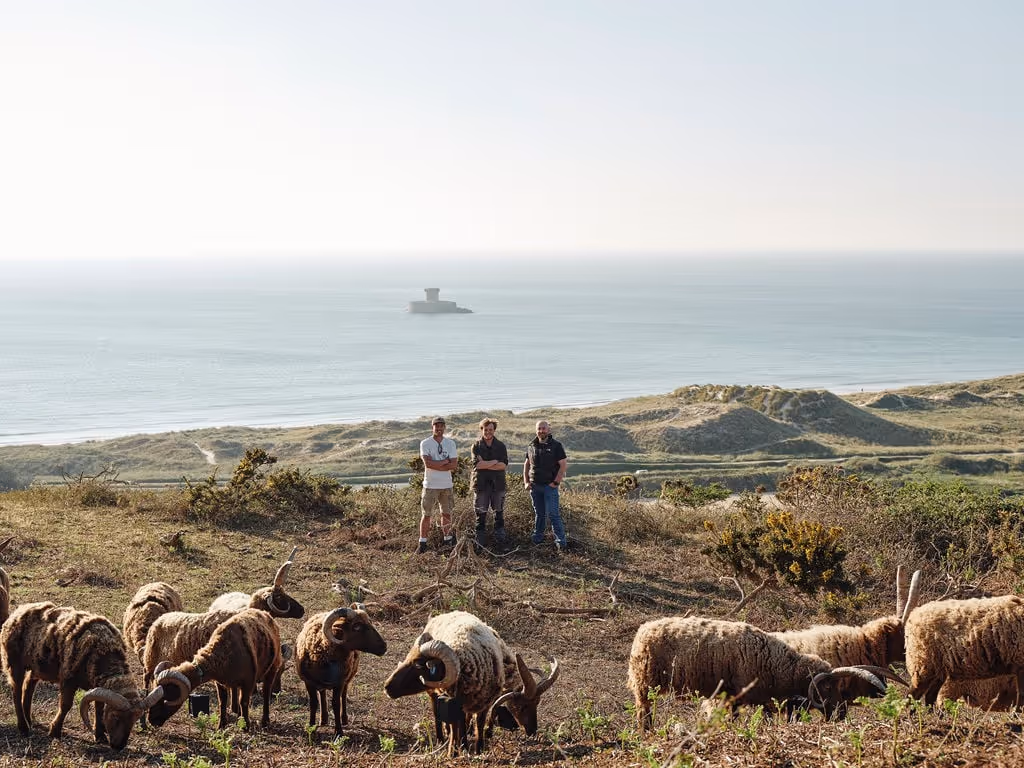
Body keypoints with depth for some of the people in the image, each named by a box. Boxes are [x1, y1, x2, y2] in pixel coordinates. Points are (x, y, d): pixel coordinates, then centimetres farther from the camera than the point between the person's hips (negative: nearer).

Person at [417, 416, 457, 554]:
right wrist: (445, 462, -13)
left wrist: (435, 465, -13)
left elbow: (454, 465, -6)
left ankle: (448, 540, 22)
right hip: (430, 485, -3)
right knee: (426, 515, 0)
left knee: (446, 514, 11)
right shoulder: (425, 444, -4)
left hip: (446, 485, 3)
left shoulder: (450, 443, 4)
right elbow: (428, 463, -19)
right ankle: (422, 544, 4)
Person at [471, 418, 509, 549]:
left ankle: (500, 539, 13)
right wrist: (495, 462, -10)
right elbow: (477, 464, -13)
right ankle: (480, 542, 6)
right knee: (481, 514, 1)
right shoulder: (476, 446, 2)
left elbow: (504, 465, -7)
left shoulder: (501, 446, 5)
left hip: (498, 484, 1)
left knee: (499, 513, 5)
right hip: (481, 484, -1)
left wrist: (485, 464, -12)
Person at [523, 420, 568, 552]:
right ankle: (537, 538, 20)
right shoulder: (531, 447, 9)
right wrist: (526, 482, 6)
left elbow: (563, 464, -8)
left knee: (553, 514, -8)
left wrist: (556, 482, -12)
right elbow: (526, 465, 16)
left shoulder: (555, 446, -5)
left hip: (550, 486, -4)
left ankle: (561, 541, -6)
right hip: (535, 486, 4)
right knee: (539, 514, 12)